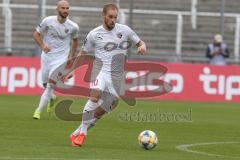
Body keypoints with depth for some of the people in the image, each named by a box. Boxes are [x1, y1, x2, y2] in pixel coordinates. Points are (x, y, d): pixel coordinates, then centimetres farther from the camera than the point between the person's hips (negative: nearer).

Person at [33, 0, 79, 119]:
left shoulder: (73, 27, -9)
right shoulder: (48, 21, -11)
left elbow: (75, 40, 11)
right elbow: (36, 34, 1)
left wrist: (71, 58, 13)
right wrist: (42, 46, -17)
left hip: (60, 59, -2)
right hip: (46, 56, 2)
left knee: (50, 86, -13)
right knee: (45, 84, 15)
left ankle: (39, 110, -4)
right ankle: (51, 98, 48)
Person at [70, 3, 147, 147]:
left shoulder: (124, 30, 4)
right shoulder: (94, 34, 3)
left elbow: (140, 42, 14)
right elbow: (82, 54, 14)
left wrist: (142, 46, -10)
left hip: (116, 75, 2)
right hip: (100, 70, -2)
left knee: (102, 110, 1)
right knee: (95, 96, -31)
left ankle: (77, 134, 16)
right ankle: (82, 132, -24)